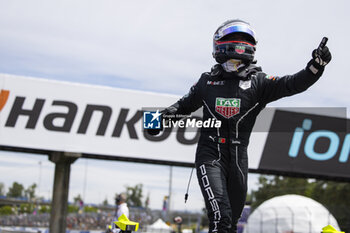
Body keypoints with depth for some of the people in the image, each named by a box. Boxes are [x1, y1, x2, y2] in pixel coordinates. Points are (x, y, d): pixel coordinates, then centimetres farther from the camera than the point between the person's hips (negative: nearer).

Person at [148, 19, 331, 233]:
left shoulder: (258, 82, 5)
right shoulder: (207, 81, 9)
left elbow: (292, 84, -9)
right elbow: (186, 104, 24)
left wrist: (316, 66, -25)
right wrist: (164, 116, 9)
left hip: (238, 157, 2)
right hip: (210, 155, -1)